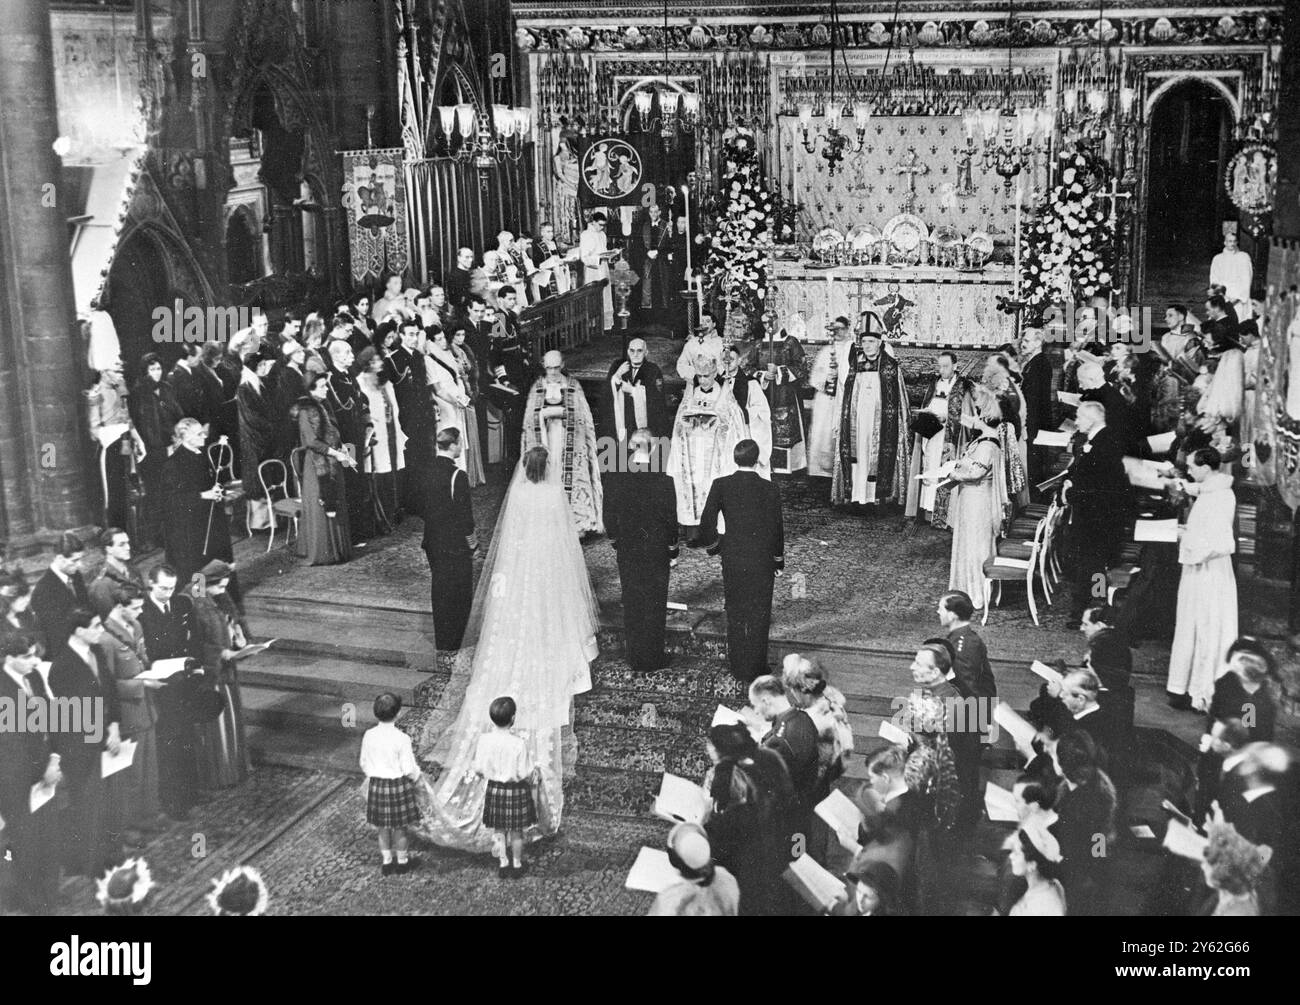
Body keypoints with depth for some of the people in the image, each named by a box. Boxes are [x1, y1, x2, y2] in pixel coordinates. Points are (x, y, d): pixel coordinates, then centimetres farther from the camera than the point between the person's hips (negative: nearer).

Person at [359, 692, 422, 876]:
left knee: (382, 828, 20)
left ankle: (386, 861, 32)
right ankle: (402, 861, 31)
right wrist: (418, 777, 6)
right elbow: (408, 769, -15)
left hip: (376, 785, 4)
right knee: (399, 828, 15)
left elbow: (364, 764, 3)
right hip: (398, 785, -3)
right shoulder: (402, 739, -21)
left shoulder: (369, 736, -9)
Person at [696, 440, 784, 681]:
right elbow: (777, 528, -5)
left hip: (732, 560, 2)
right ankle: (755, 668, 16)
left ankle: (737, 667, 24)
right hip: (762, 560, -1)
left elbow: (707, 521, -10)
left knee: (735, 615, 16)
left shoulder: (721, 485, -8)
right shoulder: (770, 489, -10)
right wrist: (779, 560, 7)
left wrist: (713, 545, 9)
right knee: (759, 616, 10)